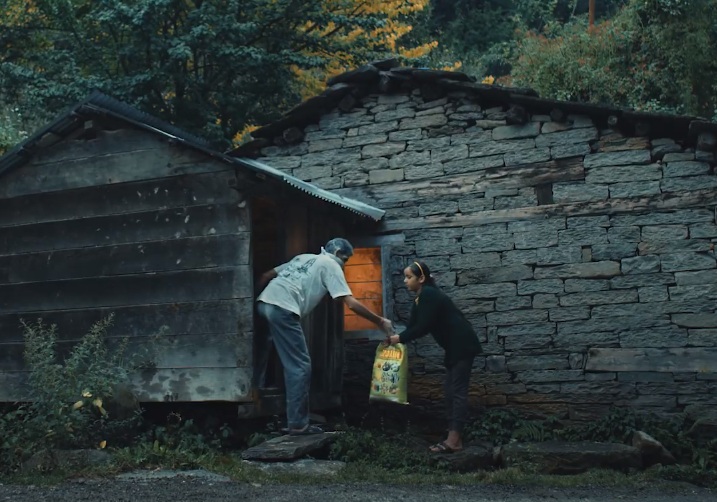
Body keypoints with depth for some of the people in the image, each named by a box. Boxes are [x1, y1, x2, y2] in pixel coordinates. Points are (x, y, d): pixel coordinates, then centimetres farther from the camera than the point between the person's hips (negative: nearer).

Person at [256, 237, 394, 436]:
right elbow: (351, 303, 2)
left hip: (264, 302, 8)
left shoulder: (303, 258, 31)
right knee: (300, 366, -2)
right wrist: (380, 321, 7)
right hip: (282, 309, -8)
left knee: (261, 357, 18)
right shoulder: (330, 264, 10)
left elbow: (266, 276, 26)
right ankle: (297, 424, 0)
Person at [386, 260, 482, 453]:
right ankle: (454, 437, 12)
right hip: (454, 346, 10)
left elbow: (423, 327, -20)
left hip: (463, 345, -10)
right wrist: (397, 338, -3)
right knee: (450, 389, 10)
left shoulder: (429, 295, -18)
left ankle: (454, 440, -9)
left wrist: (400, 338, -12)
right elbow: (413, 326, 9)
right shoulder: (421, 298, 12)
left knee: (457, 390, -10)